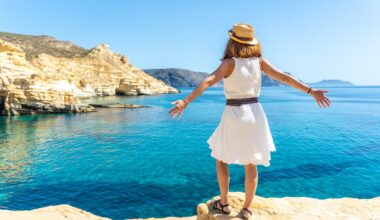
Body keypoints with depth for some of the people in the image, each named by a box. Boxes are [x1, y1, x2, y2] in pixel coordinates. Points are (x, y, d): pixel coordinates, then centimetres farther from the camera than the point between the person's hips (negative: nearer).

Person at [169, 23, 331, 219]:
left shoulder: (230, 62, -9)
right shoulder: (259, 61, 1)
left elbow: (209, 81, -23)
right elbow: (285, 77, -1)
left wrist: (186, 101, -29)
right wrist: (311, 91, 4)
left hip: (234, 115, -4)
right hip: (254, 115, 4)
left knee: (221, 159, 16)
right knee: (251, 164, 12)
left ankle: (224, 204, 23)